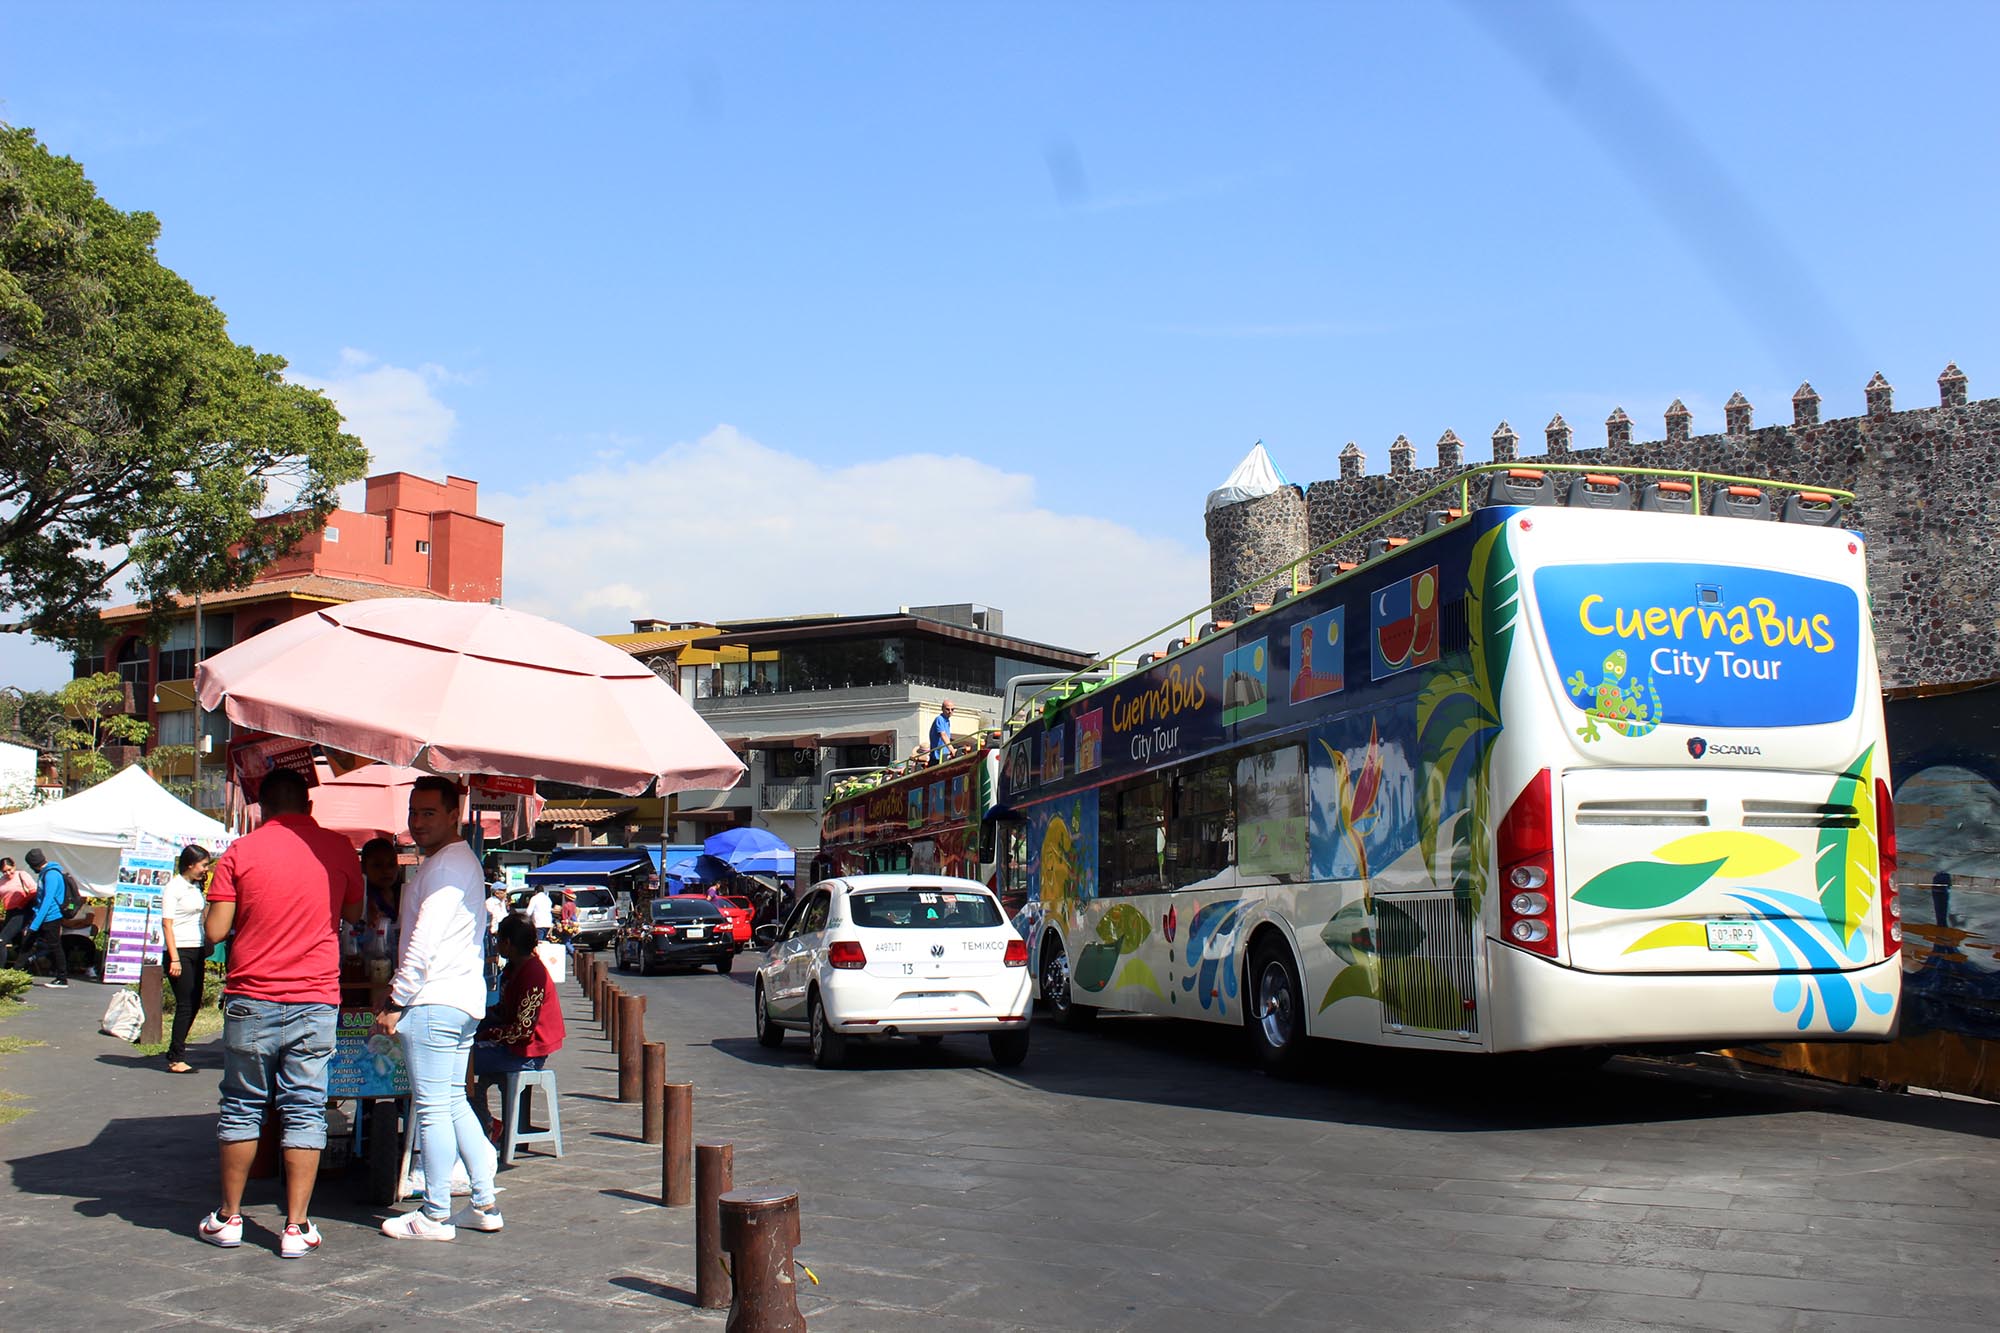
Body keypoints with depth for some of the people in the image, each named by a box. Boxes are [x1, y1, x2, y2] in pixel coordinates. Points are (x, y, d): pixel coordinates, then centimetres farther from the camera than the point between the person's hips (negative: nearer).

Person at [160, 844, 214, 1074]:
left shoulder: (196, 887, 15)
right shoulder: (174, 887, -8)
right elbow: (167, 924, -12)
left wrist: (204, 955, 15)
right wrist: (174, 958, -18)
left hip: (196, 951, 8)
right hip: (179, 951, -8)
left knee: (194, 1004, 8)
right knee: (185, 1005, -7)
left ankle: (175, 1052, 18)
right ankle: (176, 1059, 0)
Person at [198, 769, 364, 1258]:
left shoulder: (241, 851, -4)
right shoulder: (337, 849, 1)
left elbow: (215, 930, -4)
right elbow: (353, 915, 12)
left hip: (251, 999, 0)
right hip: (316, 1001, 0)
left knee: (241, 1108, 13)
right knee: (305, 1112, 3)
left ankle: (229, 1218, 22)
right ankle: (296, 1227, 4)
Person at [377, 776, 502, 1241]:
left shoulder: (446, 865, -13)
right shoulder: (462, 861, 20)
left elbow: (424, 942, -19)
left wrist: (396, 1004, -13)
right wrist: (397, 992, 22)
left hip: (434, 1004, -10)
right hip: (464, 999, 10)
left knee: (433, 1107, -4)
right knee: (454, 1103, 15)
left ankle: (435, 1216, 3)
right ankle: (484, 1204, 17)